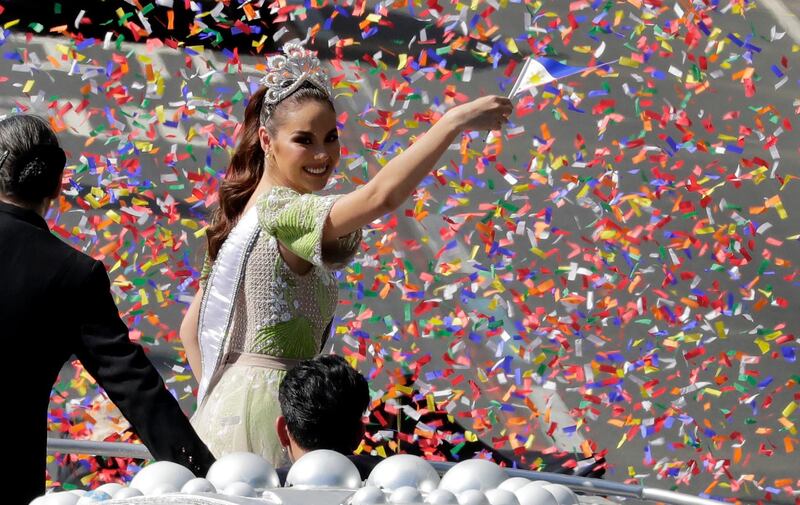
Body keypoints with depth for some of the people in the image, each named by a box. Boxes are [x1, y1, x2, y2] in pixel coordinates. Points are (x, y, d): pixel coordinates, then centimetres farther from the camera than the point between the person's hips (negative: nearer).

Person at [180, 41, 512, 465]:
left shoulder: (241, 215, 16)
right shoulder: (284, 211, -13)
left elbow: (192, 327, 21)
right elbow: (381, 195, -29)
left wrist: (216, 397, 18)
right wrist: (455, 121, -25)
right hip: (263, 412, -10)